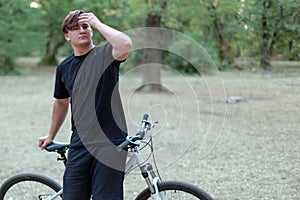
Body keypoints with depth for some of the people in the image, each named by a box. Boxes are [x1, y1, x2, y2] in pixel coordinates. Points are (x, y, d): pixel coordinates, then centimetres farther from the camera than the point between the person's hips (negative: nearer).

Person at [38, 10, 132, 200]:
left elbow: (126, 45, -26)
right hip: (79, 145, 5)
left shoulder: (105, 54, -2)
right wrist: (51, 136, 35)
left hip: (109, 143, -4)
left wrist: (98, 23, -14)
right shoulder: (64, 68, 12)